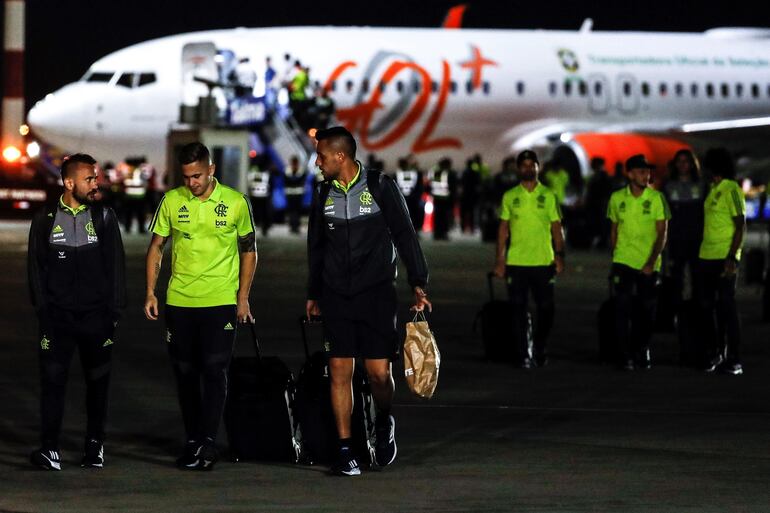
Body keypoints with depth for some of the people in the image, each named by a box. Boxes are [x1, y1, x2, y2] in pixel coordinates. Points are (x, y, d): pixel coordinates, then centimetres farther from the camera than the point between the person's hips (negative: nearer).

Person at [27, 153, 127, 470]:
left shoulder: (104, 217, 5)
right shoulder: (45, 221, 4)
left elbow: (116, 266, 6)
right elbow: (36, 268, 6)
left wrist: (114, 311, 0)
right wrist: (42, 309, -1)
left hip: (96, 315, 1)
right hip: (58, 315, -1)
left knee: (98, 382, 7)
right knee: (52, 380, -8)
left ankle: (95, 444, 18)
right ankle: (50, 450, -9)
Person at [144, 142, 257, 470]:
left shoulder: (235, 203, -2)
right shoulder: (171, 201, 2)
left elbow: (248, 250, 8)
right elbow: (156, 247, 10)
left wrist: (243, 297, 3)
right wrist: (150, 292, 3)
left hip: (220, 301, -2)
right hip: (179, 301, 2)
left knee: (214, 370, -8)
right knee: (185, 372, 7)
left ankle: (208, 443, -6)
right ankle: (193, 440, 17)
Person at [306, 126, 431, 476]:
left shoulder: (380, 187, -4)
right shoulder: (324, 194, 9)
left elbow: (405, 236, -2)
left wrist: (418, 284, -8)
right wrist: (313, 295, 20)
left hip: (377, 293, -3)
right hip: (336, 297, 3)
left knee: (379, 371, -7)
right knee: (340, 370, -3)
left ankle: (384, 422, 24)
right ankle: (344, 450, 1)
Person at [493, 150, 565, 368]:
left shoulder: (548, 196, 5)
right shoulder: (509, 197, 7)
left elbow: (556, 228, 6)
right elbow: (503, 229, 8)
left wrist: (559, 255, -4)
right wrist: (499, 260, 3)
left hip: (543, 261, 0)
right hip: (516, 261, 0)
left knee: (546, 308, 1)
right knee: (518, 309, -1)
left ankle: (539, 350, 21)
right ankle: (523, 354, 5)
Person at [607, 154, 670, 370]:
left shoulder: (656, 198, -5)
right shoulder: (617, 198, 2)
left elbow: (662, 233, -6)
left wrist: (651, 262, -14)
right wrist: (613, 258, 14)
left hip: (648, 265, -1)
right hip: (623, 261, 1)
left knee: (646, 312, 5)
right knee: (623, 308, -8)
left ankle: (642, 353, 23)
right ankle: (626, 356, -3)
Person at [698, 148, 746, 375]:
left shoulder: (731, 190, -9)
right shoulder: (713, 190, 15)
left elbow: (740, 226, -13)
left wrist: (732, 257, -20)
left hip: (724, 259, -8)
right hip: (706, 257, 8)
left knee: (726, 307, -6)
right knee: (706, 306, 8)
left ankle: (733, 360, -2)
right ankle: (714, 355, 17)